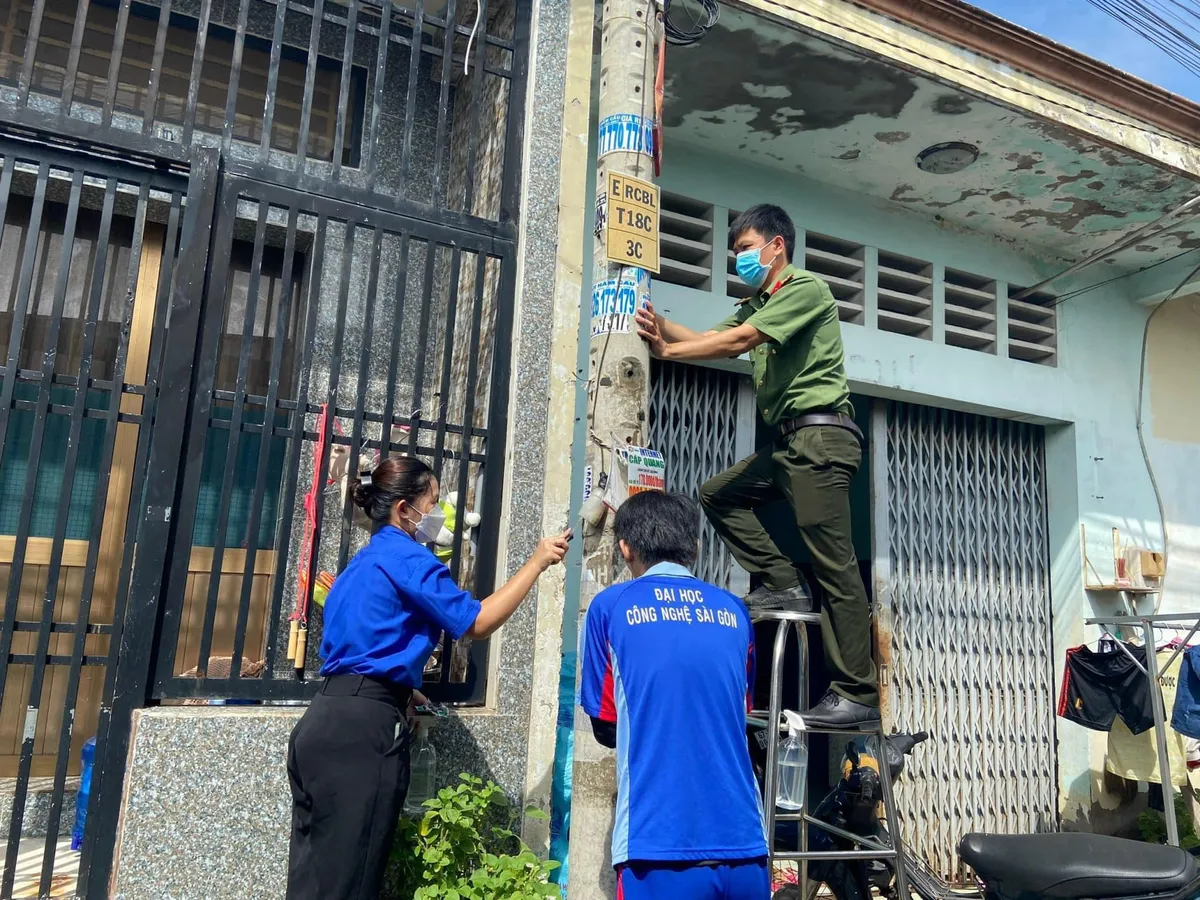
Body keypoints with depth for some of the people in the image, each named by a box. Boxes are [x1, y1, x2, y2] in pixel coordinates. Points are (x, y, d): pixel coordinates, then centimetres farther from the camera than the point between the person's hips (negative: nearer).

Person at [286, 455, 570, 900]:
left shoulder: (366, 561, 22)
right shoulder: (406, 557, -7)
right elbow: (476, 621, -9)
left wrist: (399, 693, 30)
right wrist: (536, 562, -4)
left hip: (325, 718, 10)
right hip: (363, 727, -10)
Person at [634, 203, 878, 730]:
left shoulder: (806, 287, -4)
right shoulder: (756, 305, 25)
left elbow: (737, 342, -15)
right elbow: (709, 338, 9)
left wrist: (667, 351, -12)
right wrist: (659, 325, -7)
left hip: (821, 435, -10)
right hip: (790, 443, 10)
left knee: (834, 565, -10)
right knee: (718, 495, 9)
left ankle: (857, 695, -6)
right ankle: (784, 585, 5)